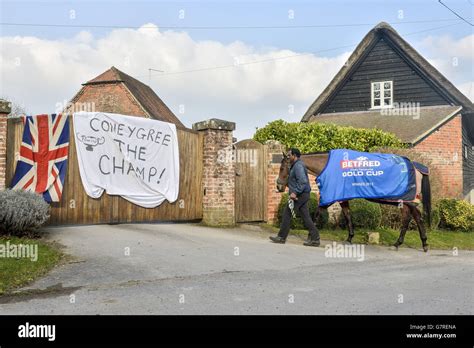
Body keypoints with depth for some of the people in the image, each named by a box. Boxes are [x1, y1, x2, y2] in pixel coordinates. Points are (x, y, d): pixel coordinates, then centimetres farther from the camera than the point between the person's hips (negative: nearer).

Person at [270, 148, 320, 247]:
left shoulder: (298, 166, -15)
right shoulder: (295, 165, 19)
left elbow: (303, 181, -25)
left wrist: (295, 192, -26)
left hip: (299, 195, -10)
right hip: (303, 195, 10)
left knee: (287, 214, -1)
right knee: (306, 216, 8)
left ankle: (281, 237, 8)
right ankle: (315, 238, 5)